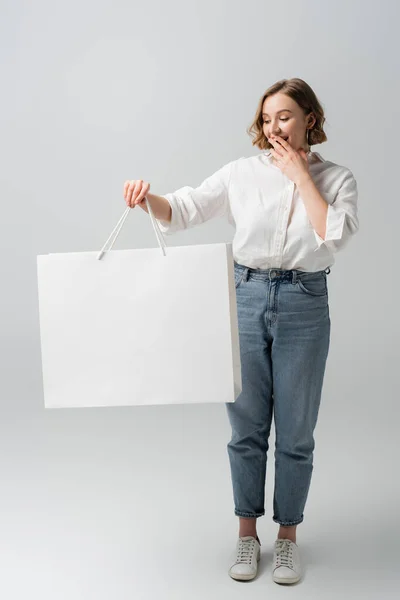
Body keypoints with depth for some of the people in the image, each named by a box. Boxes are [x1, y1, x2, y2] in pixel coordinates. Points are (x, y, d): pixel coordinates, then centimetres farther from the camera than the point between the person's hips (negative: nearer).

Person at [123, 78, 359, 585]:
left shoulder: (336, 179, 3)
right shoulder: (243, 172, 3)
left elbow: (334, 235, -14)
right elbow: (185, 208, -3)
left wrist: (299, 173, -11)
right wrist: (147, 198, -23)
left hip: (304, 304, 0)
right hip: (246, 297, 1)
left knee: (295, 431, 8)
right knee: (247, 426, 9)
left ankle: (287, 537, 27)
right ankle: (247, 533, 27)